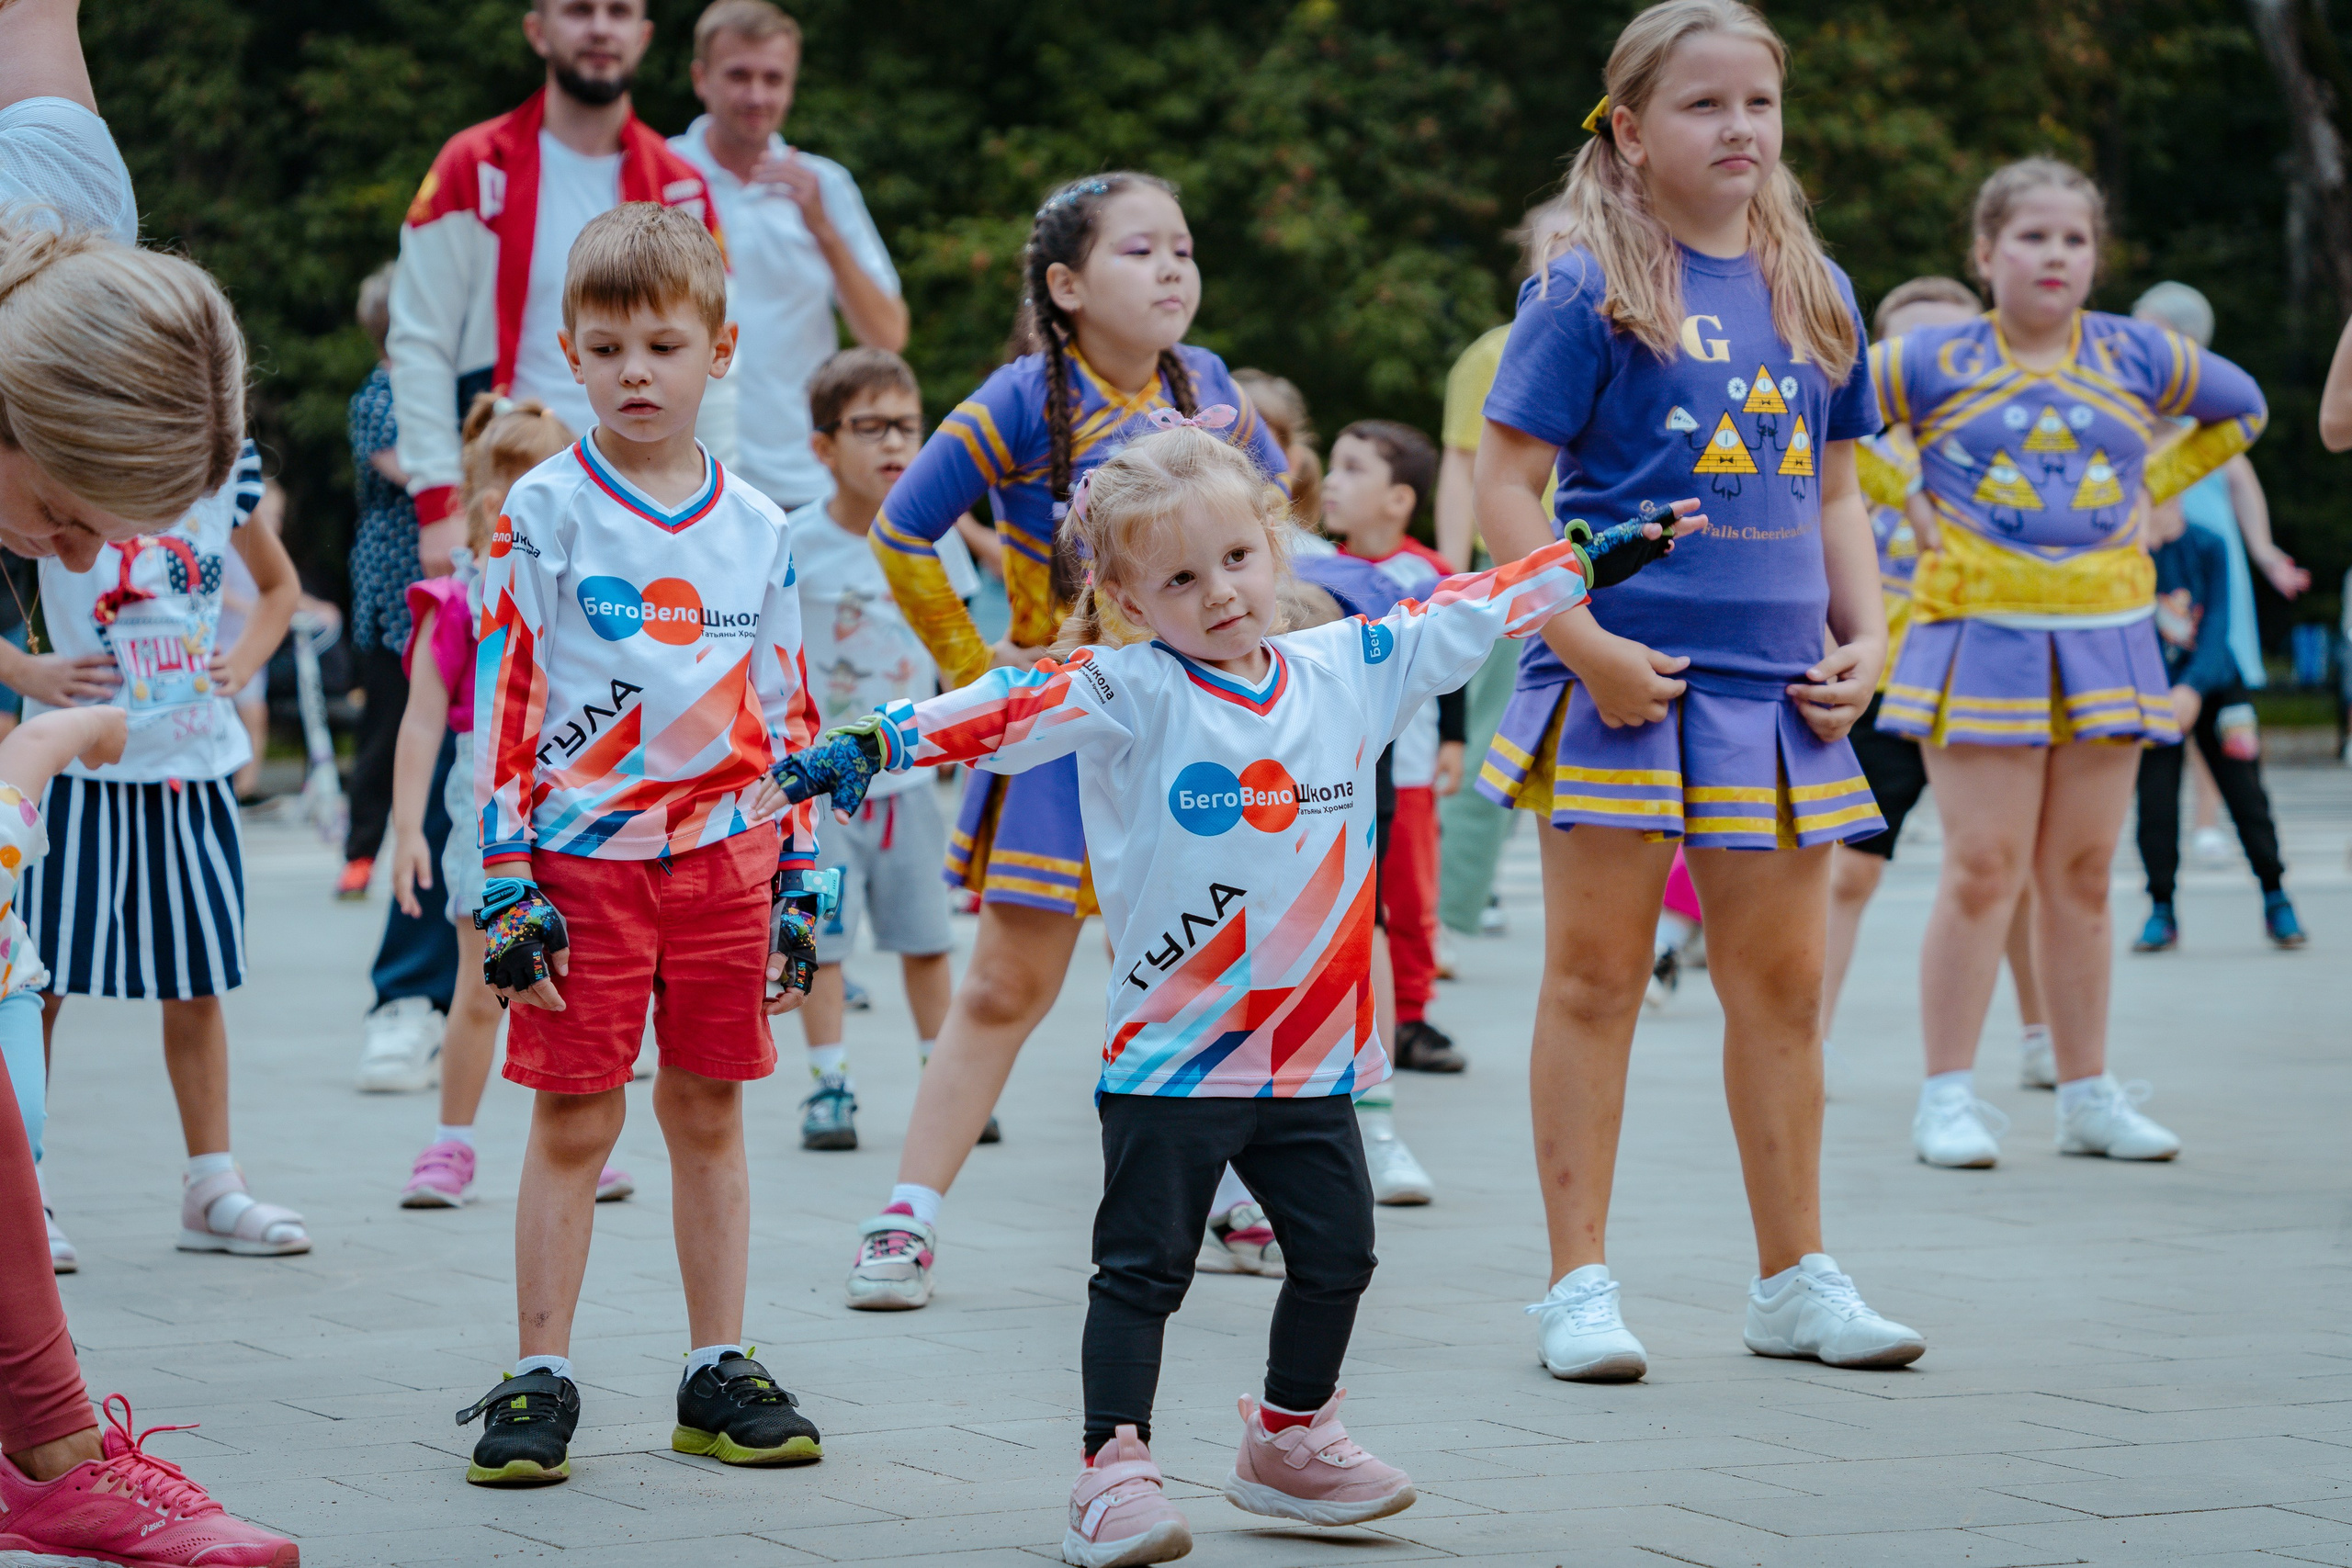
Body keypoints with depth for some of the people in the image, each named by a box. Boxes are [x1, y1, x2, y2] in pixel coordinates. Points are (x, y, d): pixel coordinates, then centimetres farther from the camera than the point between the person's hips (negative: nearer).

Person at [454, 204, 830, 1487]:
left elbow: (788, 721, 12)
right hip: (582, 861, -3)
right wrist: (510, 888, -8)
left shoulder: (756, 529, 8)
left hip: (723, 854, 3)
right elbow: (502, 704, -4)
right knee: (574, 1119, -1)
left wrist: (797, 890, 9)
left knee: (709, 1113, 8)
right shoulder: (544, 513, -2)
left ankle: (719, 1377, 16)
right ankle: (539, 1382, 6)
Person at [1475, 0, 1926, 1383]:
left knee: (1783, 987, 11)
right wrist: (1584, 643, -16)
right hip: (1623, 680, -5)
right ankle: (1581, 1283, 8)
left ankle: (1797, 1278, 21)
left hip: (1776, 689, 5)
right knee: (1595, 980, 2)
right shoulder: (1590, 290, -5)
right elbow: (1509, 484, -8)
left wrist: (1865, 638, 6)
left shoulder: (1815, 292, 11)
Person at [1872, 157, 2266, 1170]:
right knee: (1983, 870, -8)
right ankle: (1947, 1096, -2)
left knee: (2081, 875, 7)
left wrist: (2150, 491, 11)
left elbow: (2240, 407, 23)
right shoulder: (1935, 361, -1)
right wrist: (1907, 504, -1)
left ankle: (2087, 1097, 14)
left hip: (2104, 642, 3)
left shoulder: (2134, 356, 7)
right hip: (1980, 639, -3)